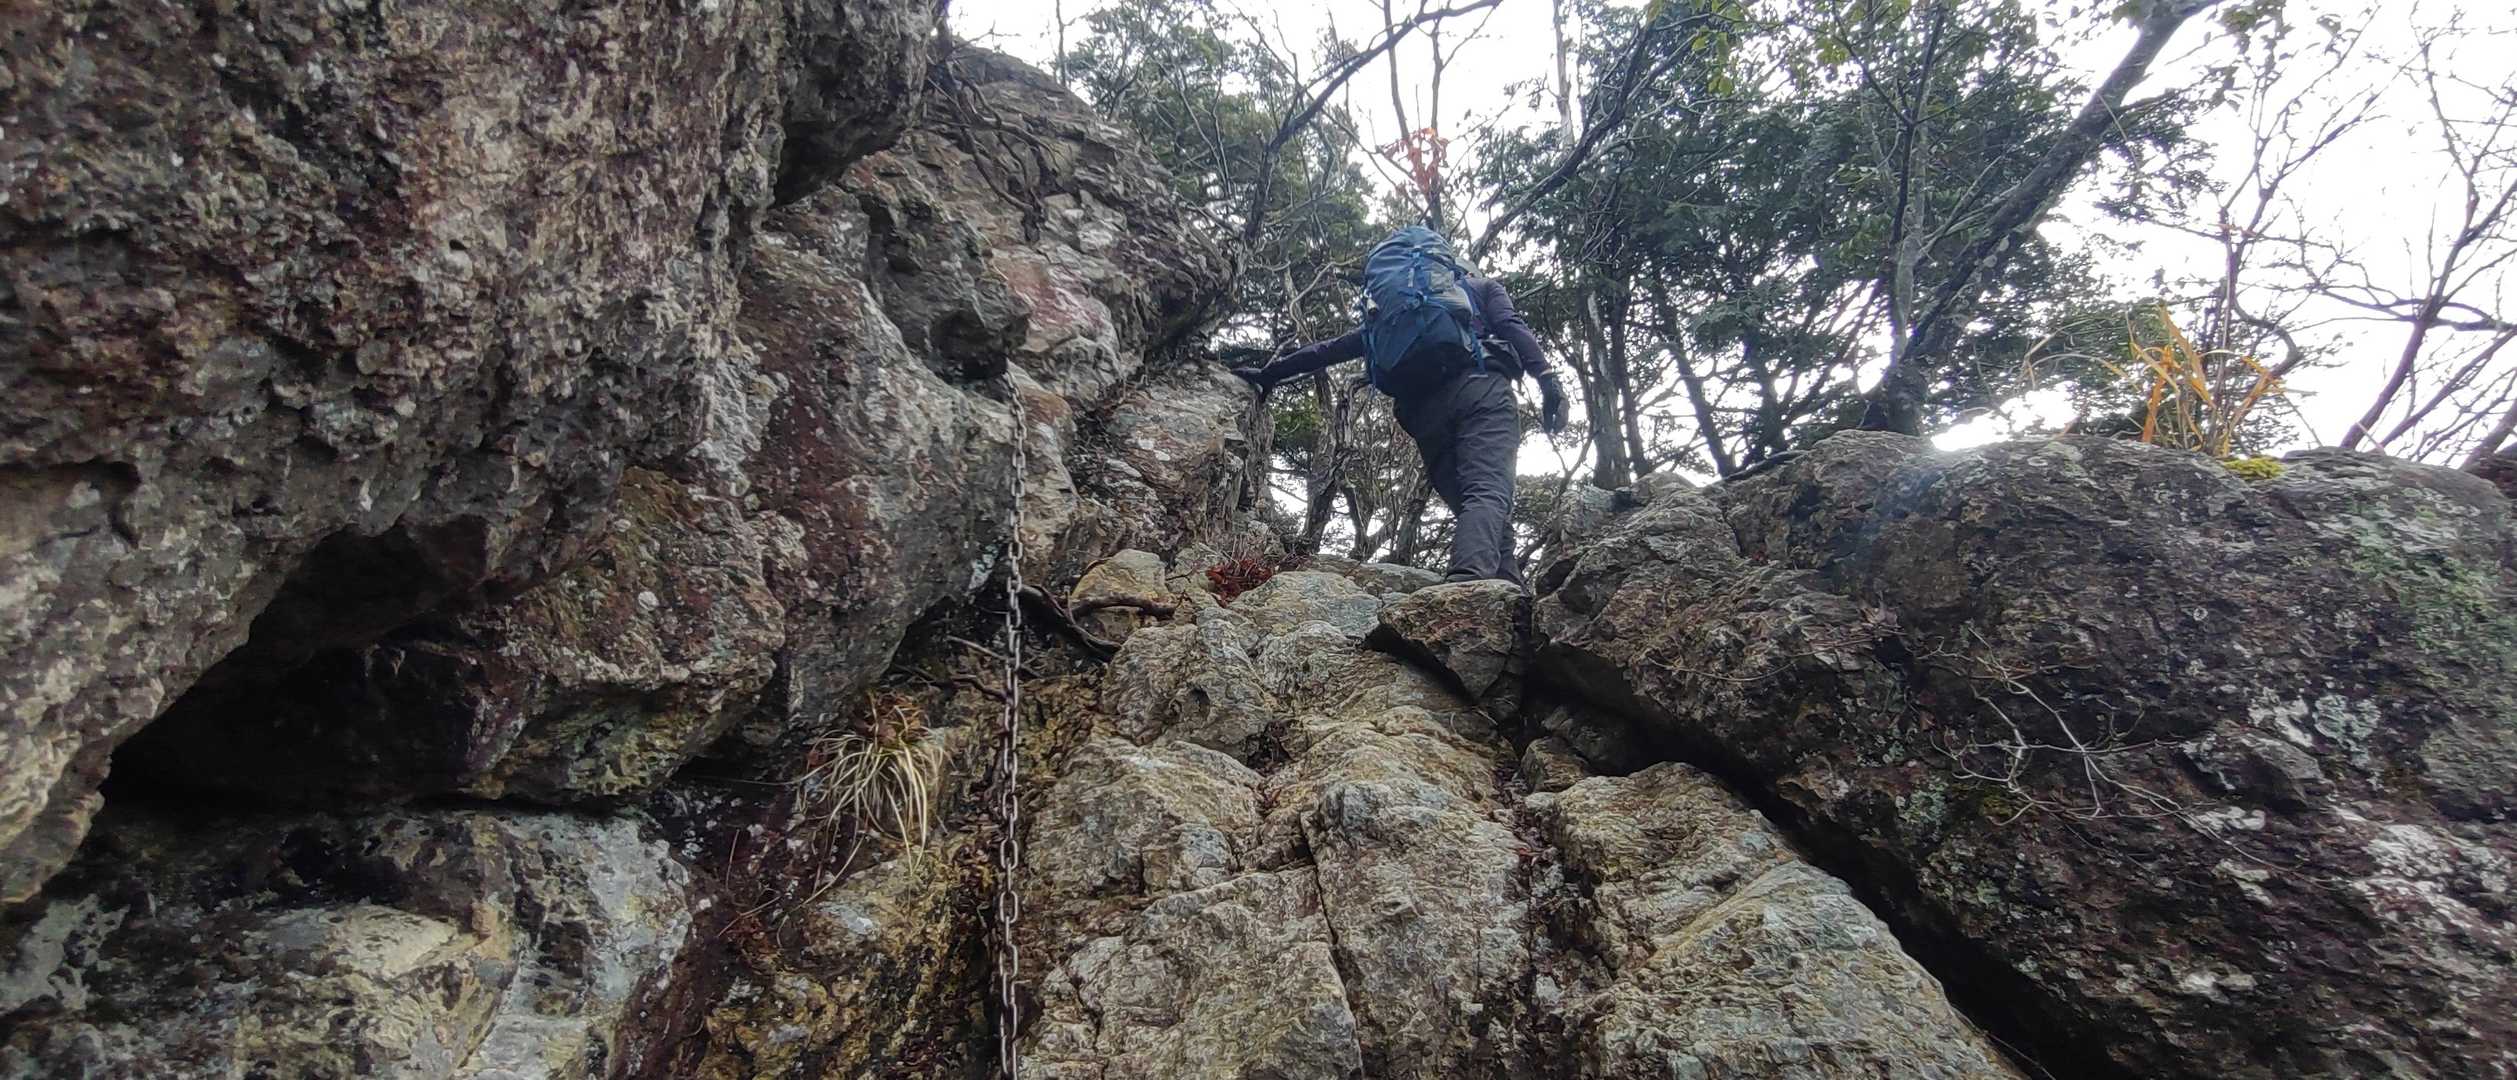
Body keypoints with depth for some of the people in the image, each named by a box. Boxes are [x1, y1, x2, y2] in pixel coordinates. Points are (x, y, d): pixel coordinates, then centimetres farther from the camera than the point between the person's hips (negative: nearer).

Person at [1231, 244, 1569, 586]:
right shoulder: (1481, 286, 28)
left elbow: (1334, 348, 32)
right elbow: (1511, 325, 7)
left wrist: (1268, 372, 39)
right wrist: (1546, 378, -6)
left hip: (1422, 409, 3)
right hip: (1480, 389, -3)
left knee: (1470, 505, 6)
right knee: (1489, 492, -22)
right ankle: (1469, 581, -50)